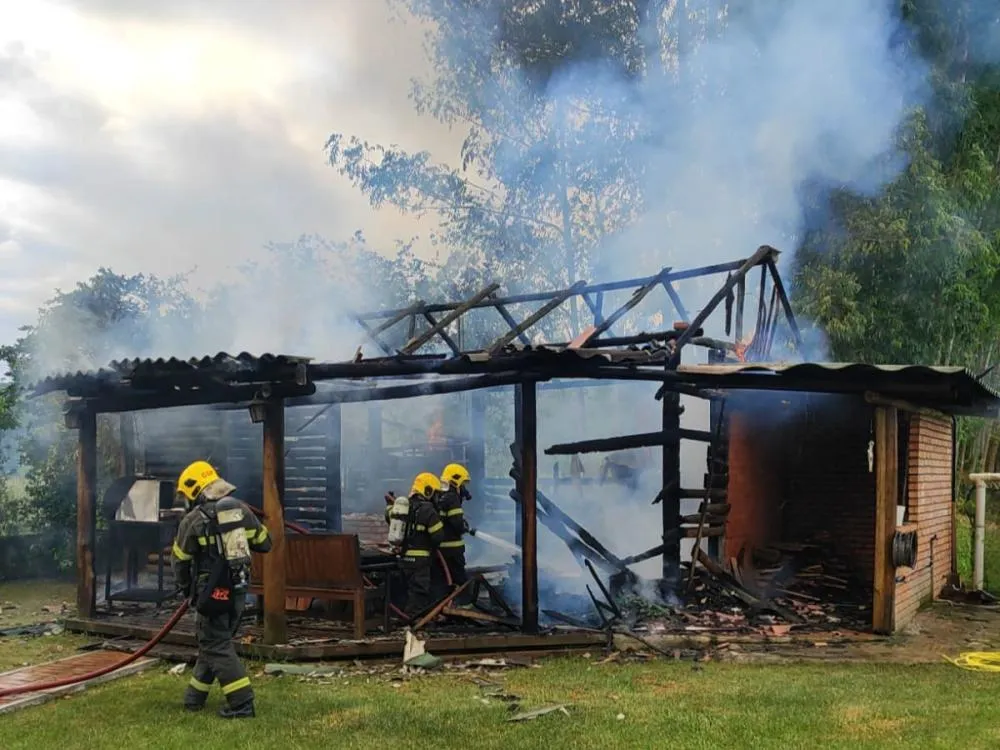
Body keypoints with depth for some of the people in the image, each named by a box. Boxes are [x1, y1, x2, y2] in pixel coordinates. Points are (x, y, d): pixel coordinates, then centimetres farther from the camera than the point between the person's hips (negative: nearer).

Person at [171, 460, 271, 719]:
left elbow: (180, 561, 1)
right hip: (239, 589, 6)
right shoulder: (242, 509, 4)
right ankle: (195, 696, 29)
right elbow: (264, 543, 12)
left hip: (213, 592, -6)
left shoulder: (193, 520, -9)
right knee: (212, 640, 19)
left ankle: (242, 703, -5)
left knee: (217, 646, 1)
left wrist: (185, 587, 20)